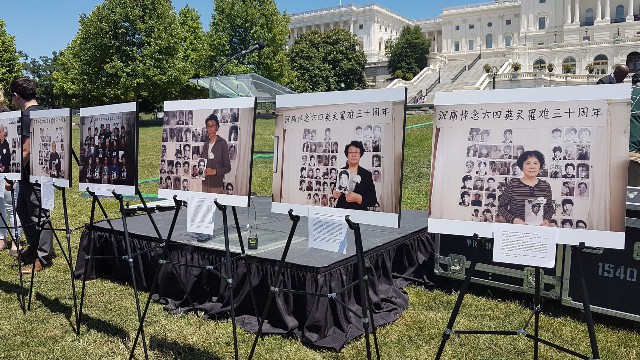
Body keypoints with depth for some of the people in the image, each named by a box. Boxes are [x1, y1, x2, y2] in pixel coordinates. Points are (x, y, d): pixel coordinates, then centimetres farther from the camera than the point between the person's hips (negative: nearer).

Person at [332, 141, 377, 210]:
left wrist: (358, 198, -15)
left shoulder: (367, 174, 3)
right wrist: (335, 194, -2)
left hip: (359, 211, -2)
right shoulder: (340, 172, 8)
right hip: (341, 210, 2)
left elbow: (373, 200, -1)